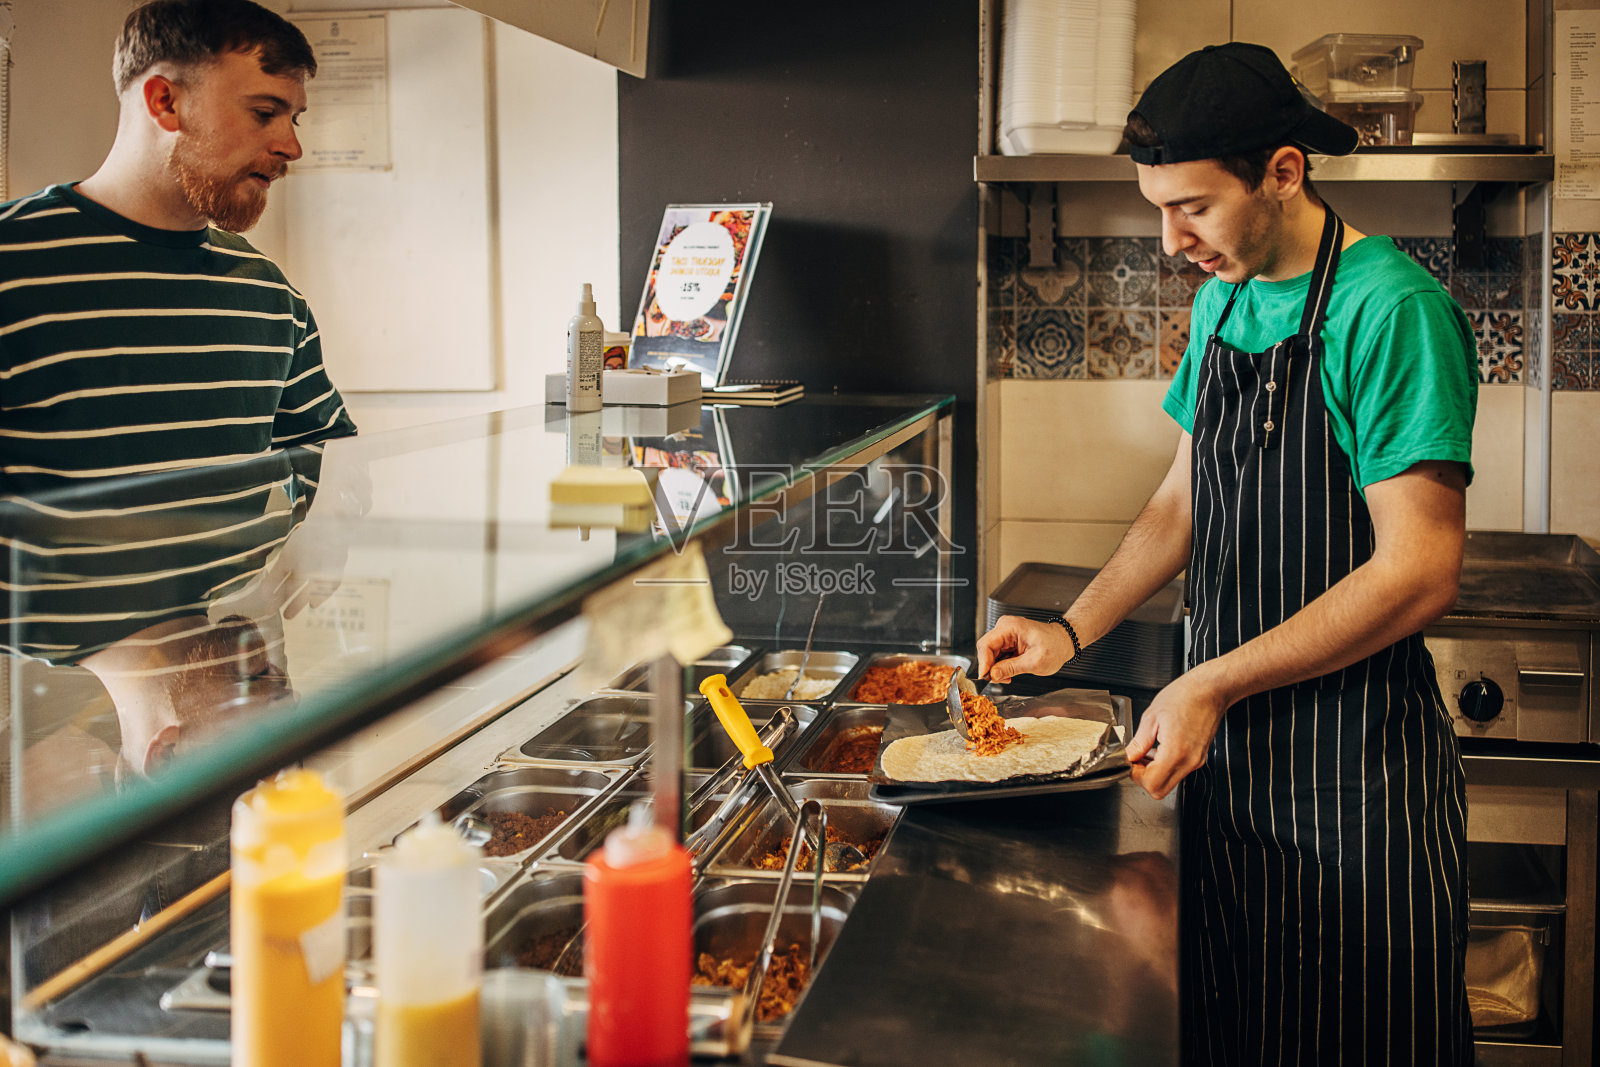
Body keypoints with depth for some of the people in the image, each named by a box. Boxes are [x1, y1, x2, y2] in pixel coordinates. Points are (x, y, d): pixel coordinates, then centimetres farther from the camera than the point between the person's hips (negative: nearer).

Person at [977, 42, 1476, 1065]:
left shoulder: (1391, 308, -17)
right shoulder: (1222, 298, 9)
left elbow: (1421, 571, -20)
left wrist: (1214, 684, -20)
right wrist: (1072, 630, 6)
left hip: (1356, 768, -7)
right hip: (1227, 747, 7)